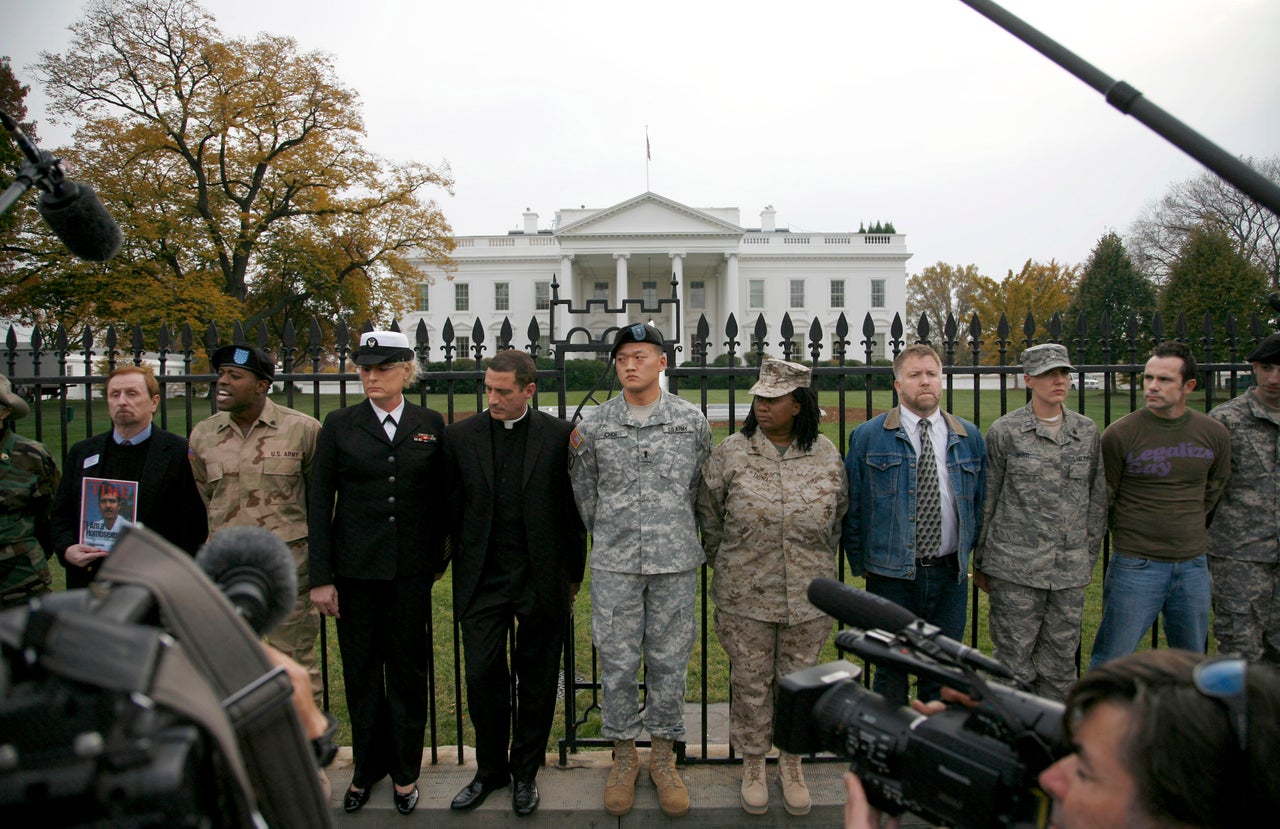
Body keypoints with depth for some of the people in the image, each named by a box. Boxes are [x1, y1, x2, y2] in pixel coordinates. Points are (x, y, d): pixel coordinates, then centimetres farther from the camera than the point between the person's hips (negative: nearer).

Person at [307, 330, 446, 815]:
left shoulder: (431, 425, 3)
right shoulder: (339, 425, 1)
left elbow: (442, 498, 7)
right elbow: (319, 503, 0)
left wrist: (438, 559, 1)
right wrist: (321, 576, -4)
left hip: (411, 569, 0)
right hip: (355, 566, 0)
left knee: (408, 668, 8)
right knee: (361, 670, 10)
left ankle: (405, 772, 25)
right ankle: (367, 769, 29)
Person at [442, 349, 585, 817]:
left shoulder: (560, 435, -3)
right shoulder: (460, 436, 2)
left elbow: (573, 509, 2)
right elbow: (452, 509, 7)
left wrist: (573, 576, 4)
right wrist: (456, 566, 6)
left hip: (541, 580, -1)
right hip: (482, 580, 1)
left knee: (536, 680, 10)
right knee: (482, 676, 4)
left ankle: (526, 772, 29)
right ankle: (490, 769, 27)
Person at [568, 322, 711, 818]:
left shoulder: (692, 421, 1)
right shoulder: (595, 425, 2)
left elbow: (702, 488, 12)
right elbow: (586, 494, 12)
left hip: (676, 562, 0)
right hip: (614, 564, 0)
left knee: (669, 661, 8)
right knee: (617, 662, 7)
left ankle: (664, 757, 26)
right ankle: (623, 758, 25)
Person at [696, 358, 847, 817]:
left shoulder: (827, 455, 0)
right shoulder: (731, 452, -6)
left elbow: (837, 517, 13)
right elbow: (709, 513, 5)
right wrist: (725, 562, 9)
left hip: (808, 597, 2)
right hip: (745, 596, -1)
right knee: (750, 681, 10)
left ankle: (791, 764, 34)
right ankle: (753, 765, 31)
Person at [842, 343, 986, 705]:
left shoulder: (969, 437, 6)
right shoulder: (867, 437, -3)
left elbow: (981, 501, 12)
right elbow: (852, 507, 1)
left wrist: (971, 552, 7)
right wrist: (859, 563, 0)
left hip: (950, 574, 3)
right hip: (891, 577, -3)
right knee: (891, 674, 7)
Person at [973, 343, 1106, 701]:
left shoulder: (1088, 432, 9)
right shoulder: (1005, 431, -2)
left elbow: (1097, 499, 15)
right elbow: (987, 501, 2)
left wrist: (1090, 558, 13)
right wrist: (981, 562, 5)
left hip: (1071, 570, 3)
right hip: (1016, 566, -3)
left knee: (1060, 661, 11)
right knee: (1014, 659, 2)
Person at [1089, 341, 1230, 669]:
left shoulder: (1214, 434, 2)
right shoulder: (1120, 434, -11)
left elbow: (1212, 492, 18)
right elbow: (1101, 500, -1)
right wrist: (1131, 536, 6)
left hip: (1193, 565, 4)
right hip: (1135, 566, -4)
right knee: (1110, 664, 0)